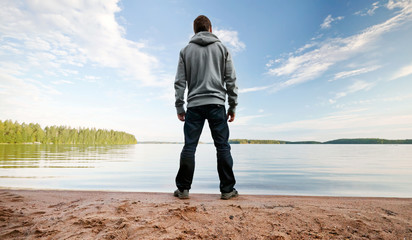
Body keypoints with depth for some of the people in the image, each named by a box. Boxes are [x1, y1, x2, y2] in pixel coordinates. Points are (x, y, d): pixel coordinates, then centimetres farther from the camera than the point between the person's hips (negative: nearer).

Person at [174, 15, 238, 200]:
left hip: (194, 105, 1)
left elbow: (180, 82, 7)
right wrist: (233, 106, 9)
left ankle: (183, 188, 8)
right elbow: (231, 80, 6)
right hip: (216, 103, 0)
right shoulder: (221, 48, 12)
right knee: (222, 147, 2)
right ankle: (227, 189, 7)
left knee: (189, 147, 3)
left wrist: (179, 107, 9)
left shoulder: (186, 50, 13)